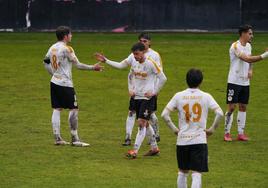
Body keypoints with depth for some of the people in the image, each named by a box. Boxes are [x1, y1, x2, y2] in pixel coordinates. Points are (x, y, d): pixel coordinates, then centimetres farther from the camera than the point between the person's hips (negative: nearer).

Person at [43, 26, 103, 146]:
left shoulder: (52, 48, 9)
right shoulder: (66, 49, -14)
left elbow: (46, 62, 17)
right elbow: (77, 65, -12)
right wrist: (93, 68, -3)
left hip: (54, 82, 8)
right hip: (65, 84, -8)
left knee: (57, 109, 8)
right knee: (73, 109, -2)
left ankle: (57, 138, 7)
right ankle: (75, 139, -2)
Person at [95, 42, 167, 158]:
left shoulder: (151, 63, -17)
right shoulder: (132, 59, -1)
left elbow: (163, 78, -10)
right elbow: (120, 65, 7)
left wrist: (154, 92, -10)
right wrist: (105, 61, -2)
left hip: (147, 97, -7)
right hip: (137, 96, 7)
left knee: (141, 122, -13)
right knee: (145, 123, 15)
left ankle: (135, 151, -15)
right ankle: (154, 148, 28)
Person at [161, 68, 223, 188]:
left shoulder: (179, 96, 0)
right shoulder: (206, 96, -4)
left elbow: (164, 114, -4)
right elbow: (220, 113, -12)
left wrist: (174, 129, 5)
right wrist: (212, 129, 0)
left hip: (182, 139, 2)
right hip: (199, 140, -2)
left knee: (182, 172, 18)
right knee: (196, 174, -3)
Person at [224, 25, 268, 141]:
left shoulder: (248, 46, 9)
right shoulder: (235, 46, -18)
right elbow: (247, 59, -29)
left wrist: (250, 70, 1)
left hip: (245, 82, 7)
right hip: (234, 82, -7)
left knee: (243, 107, 8)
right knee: (231, 107, -5)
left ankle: (241, 133, 13)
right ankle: (227, 133, 3)